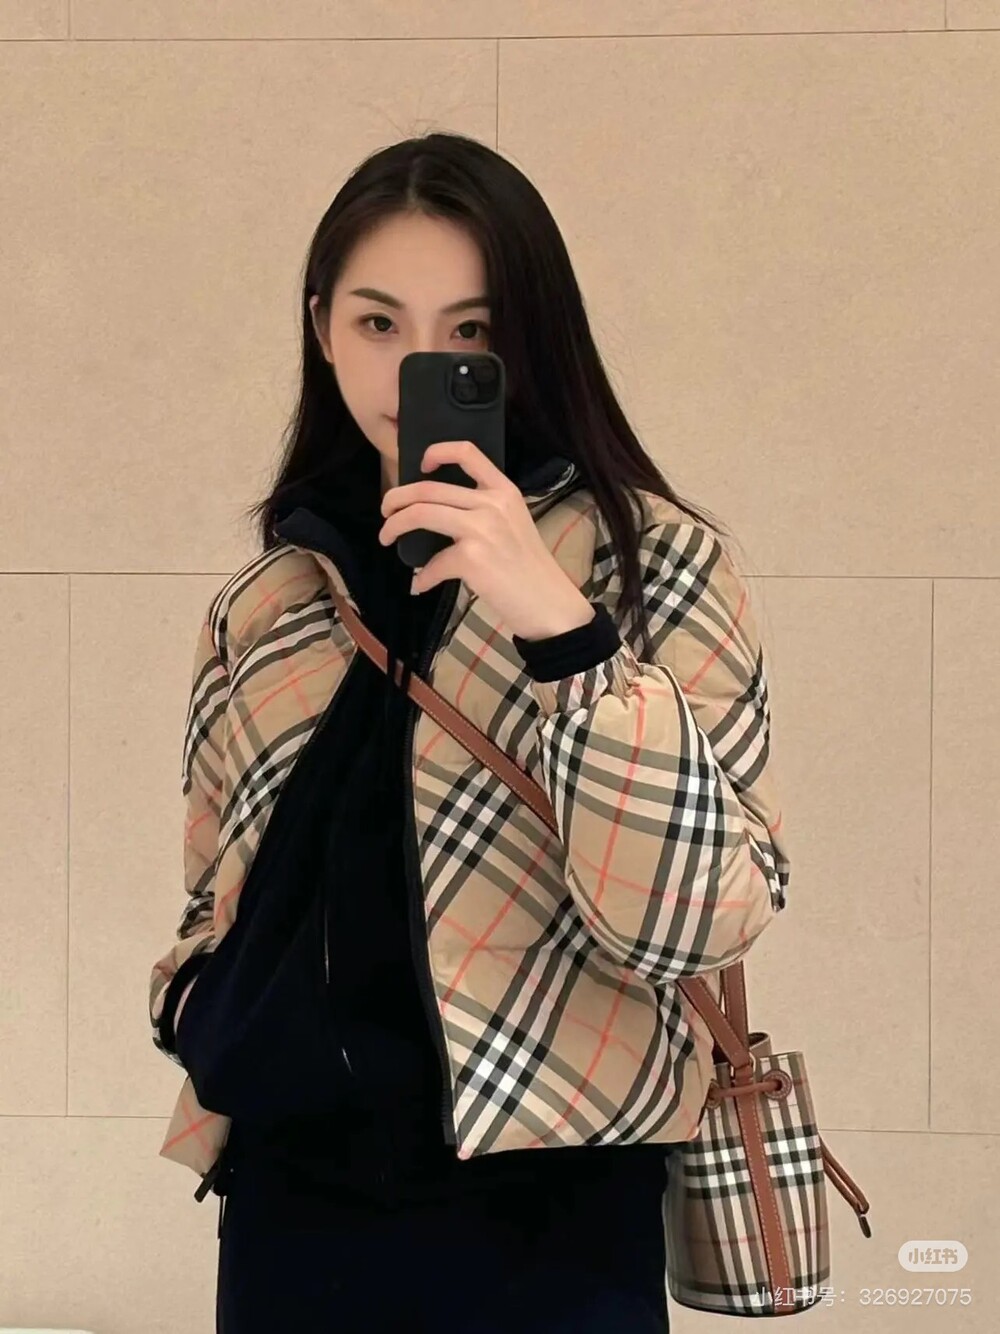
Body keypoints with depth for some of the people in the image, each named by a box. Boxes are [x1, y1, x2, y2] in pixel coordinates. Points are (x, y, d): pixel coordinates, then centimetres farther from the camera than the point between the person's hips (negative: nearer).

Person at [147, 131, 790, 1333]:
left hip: (541, 1221, -3)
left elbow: (699, 918, -17)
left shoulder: (650, 560, -5)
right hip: (289, 1201, 4)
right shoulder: (266, 601, 6)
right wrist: (189, 1008, 1)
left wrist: (563, 631, -24)